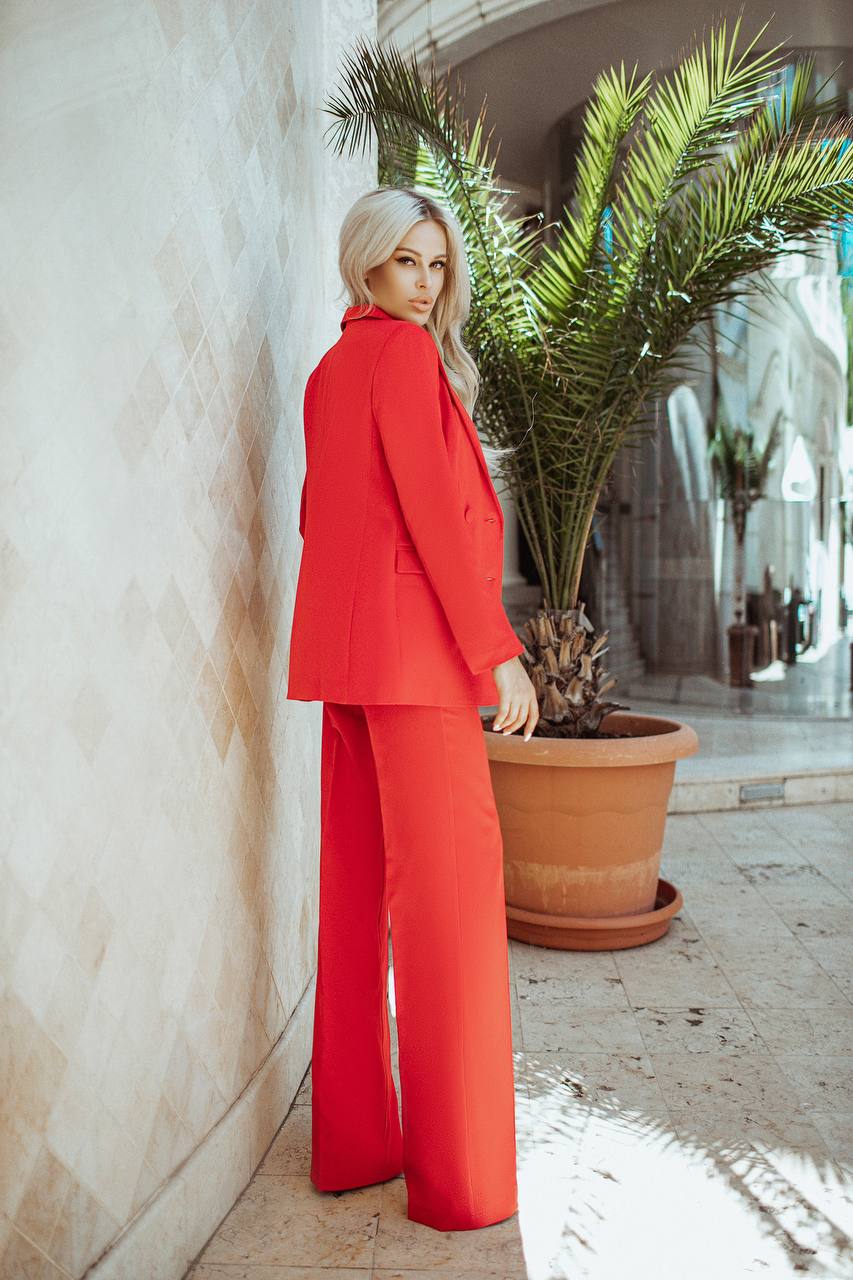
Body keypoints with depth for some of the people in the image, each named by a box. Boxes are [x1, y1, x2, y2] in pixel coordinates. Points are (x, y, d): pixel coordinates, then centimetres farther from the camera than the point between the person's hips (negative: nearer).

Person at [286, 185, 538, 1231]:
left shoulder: (329, 372, 21)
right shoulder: (403, 351, -6)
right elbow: (430, 507, -14)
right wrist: (498, 648, -14)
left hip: (345, 653, 9)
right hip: (413, 646, -9)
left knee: (361, 891, 10)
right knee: (450, 891, -5)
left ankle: (352, 1140, 20)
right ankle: (460, 1179, 4)